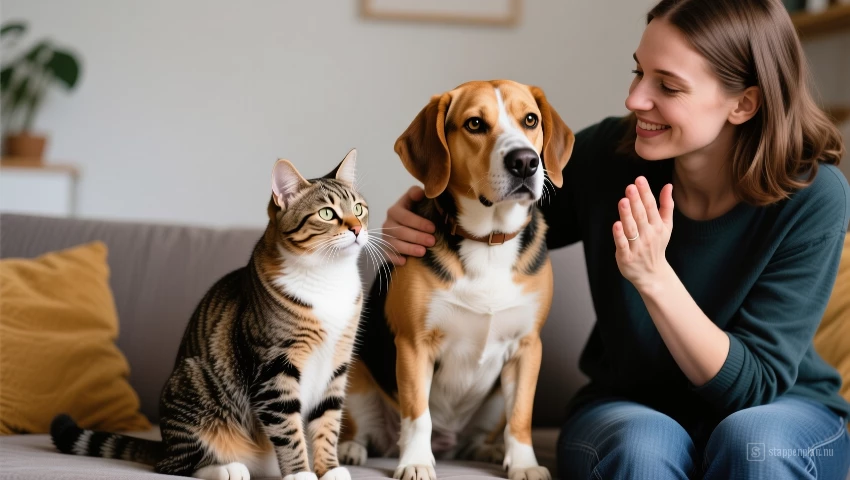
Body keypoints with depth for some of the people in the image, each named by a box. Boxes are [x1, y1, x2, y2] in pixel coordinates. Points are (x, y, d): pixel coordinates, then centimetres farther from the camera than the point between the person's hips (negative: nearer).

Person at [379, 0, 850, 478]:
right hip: (628, 406, 1)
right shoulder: (609, 153, -14)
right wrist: (413, 221, -17)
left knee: (753, 438, -36)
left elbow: (752, 387, -20)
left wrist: (654, 277, -34)